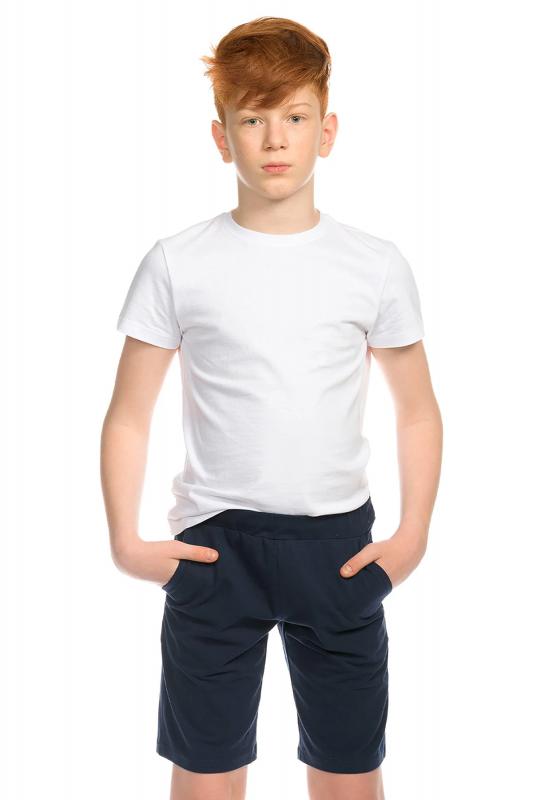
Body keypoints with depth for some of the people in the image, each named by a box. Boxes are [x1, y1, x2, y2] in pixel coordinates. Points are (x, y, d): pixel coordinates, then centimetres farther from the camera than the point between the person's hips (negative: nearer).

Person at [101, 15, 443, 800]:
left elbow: (418, 410, 8)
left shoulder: (376, 264, 0)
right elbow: (129, 417, 2)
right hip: (214, 542, 0)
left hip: (340, 542, 1)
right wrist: (126, 538, -7)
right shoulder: (178, 263, -2)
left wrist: (414, 532, -1)